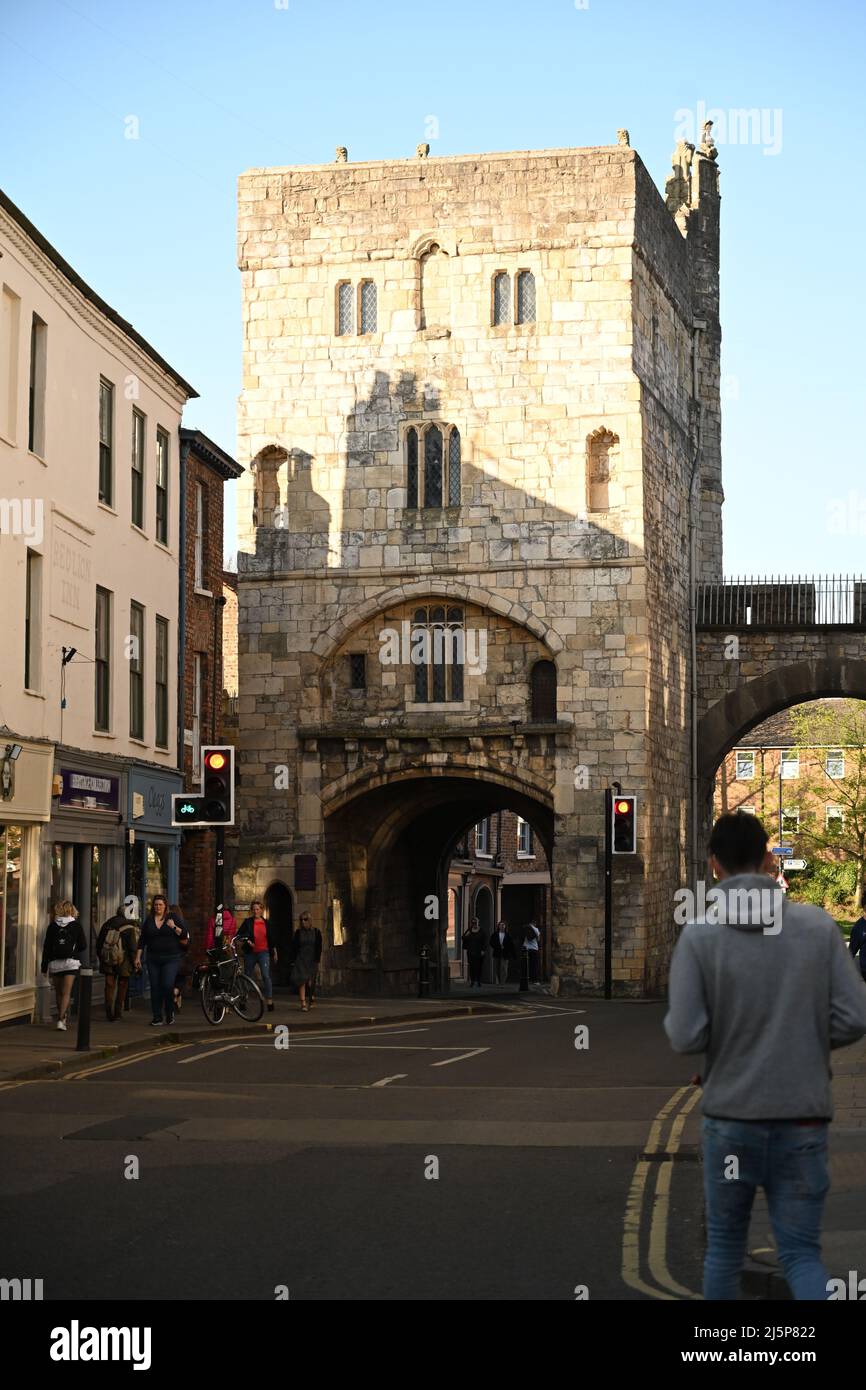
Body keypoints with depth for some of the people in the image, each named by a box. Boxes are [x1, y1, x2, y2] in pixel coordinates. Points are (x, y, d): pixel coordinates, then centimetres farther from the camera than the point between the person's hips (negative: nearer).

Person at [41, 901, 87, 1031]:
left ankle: (61, 1017, 27)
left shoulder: (52, 926, 2)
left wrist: (44, 967, 7)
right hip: (71, 962, -2)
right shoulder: (76, 925, -2)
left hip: (55, 963, 2)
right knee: (66, 993, -4)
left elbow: (46, 947, 3)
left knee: (58, 992, 16)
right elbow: (83, 946, 1)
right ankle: (61, 1019, -18)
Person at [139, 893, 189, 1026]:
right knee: (155, 988, 2)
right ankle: (157, 1018, 8)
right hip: (153, 959, 3)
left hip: (171, 958, -3)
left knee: (168, 985, -15)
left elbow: (184, 934, 0)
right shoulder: (148, 920, 10)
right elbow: (142, 940, 12)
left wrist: (174, 927, -17)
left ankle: (170, 1012, 8)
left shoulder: (172, 918, 2)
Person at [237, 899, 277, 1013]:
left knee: (266, 975, -15)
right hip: (250, 953, 0)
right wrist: (247, 941, -18)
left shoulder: (265, 923, 9)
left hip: (263, 952, 0)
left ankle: (270, 1001, -17)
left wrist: (274, 951, 22)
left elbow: (270, 938, 19)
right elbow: (239, 935, -1)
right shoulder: (247, 922, 2)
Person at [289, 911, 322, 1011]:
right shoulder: (298, 932, 5)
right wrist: (293, 961, 0)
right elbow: (294, 947, 6)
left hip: (312, 960, -1)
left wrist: (317, 961, -5)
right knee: (301, 980, -11)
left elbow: (319, 948, 2)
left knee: (310, 982, -3)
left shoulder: (316, 932, 2)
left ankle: (312, 1001, 22)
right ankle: (303, 1003, -11)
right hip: (300, 960, 1)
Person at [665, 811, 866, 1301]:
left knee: (725, 1247, 18)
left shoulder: (699, 935, -8)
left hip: (732, 1117, -1)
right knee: (801, 1252, 6)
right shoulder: (819, 925, -4)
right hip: (804, 1118, 1)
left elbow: (685, 1036, -13)